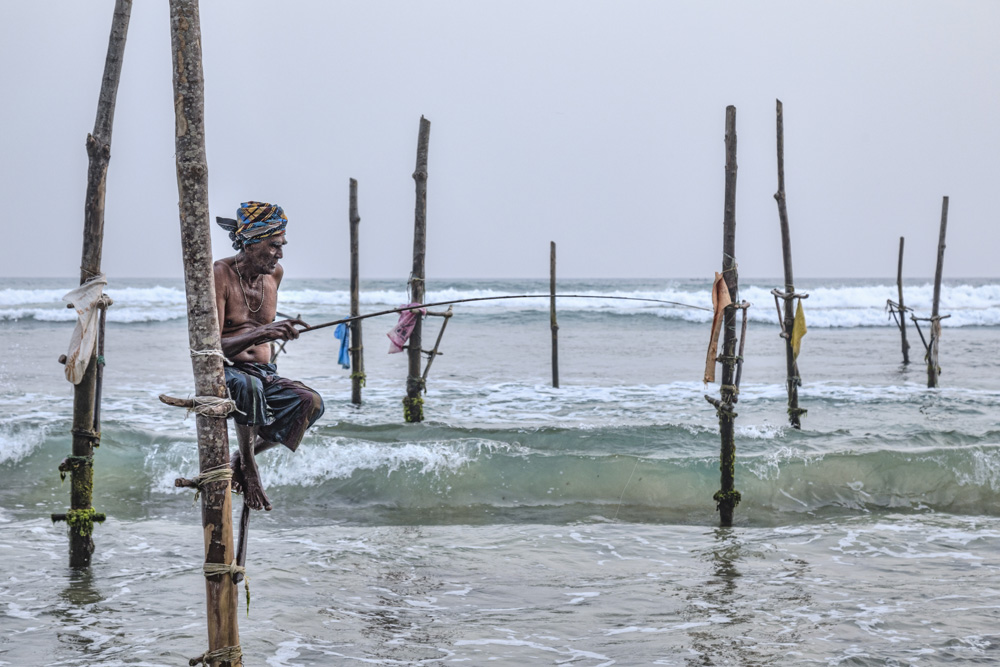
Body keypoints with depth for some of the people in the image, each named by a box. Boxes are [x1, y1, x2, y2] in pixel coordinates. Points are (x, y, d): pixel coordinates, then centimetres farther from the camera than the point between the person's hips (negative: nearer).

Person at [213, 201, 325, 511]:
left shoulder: (275, 274, 9)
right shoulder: (220, 274, -12)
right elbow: (211, 346, -22)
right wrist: (260, 334, -34)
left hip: (264, 373, 6)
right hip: (224, 372, -6)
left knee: (312, 403, -23)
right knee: (248, 385, -42)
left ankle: (245, 455, -5)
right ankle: (248, 468, -22)